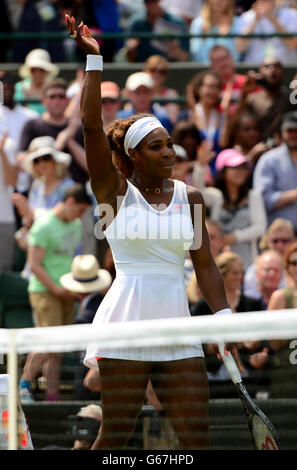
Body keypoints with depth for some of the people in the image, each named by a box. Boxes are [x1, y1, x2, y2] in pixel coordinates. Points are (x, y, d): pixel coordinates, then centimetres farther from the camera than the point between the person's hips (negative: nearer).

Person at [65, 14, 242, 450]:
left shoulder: (189, 197, 10)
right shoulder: (117, 192, 0)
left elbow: (205, 265, 10)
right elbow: (91, 126, -10)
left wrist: (224, 316, -1)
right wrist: (94, 59, -14)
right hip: (126, 324, -4)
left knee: (197, 436, -2)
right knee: (115, 435, -1)